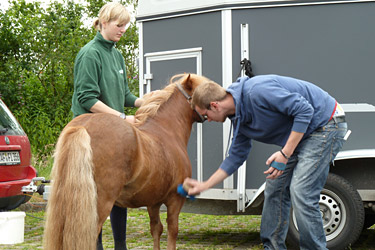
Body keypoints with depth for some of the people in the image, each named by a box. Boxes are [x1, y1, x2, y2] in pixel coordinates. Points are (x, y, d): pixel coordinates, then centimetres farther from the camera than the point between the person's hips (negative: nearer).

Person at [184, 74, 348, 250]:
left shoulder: (257, 92, -28)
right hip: (300, 133, 10)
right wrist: (204, 186, 16)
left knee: (301, 192, -17)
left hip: (326, 125, -10)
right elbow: (236, 156, 15)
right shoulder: (239, 119, 3)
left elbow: (304, 110, -28)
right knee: (275, 189, 10)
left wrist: (285, 153, -26)